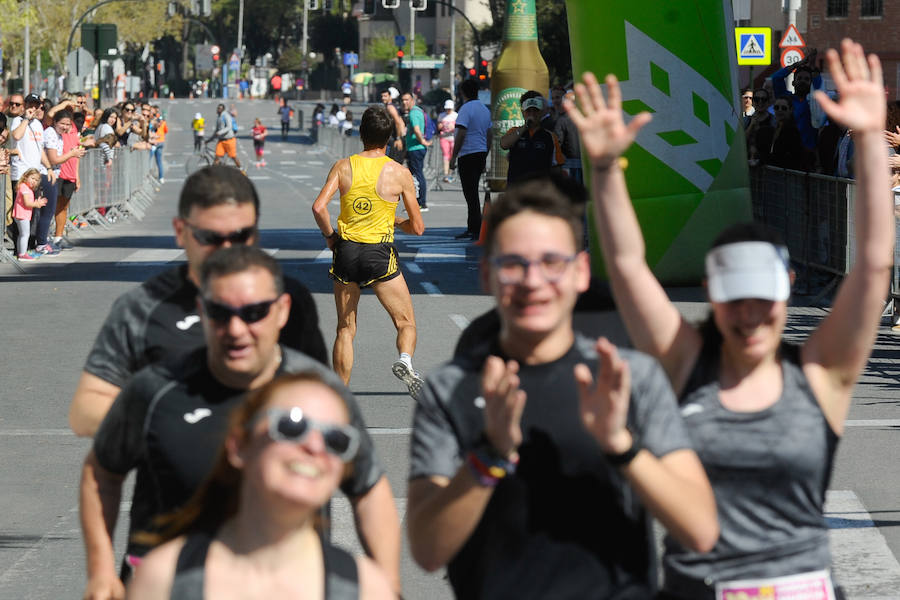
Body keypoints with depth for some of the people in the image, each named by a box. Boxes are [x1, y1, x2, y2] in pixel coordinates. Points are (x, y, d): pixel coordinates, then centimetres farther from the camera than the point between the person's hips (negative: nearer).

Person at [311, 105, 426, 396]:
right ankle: (405, 360, -22)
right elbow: (417, 228, 0)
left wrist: (329, 235, 5)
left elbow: (319, 207, -12)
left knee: (345, 329, 13)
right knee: (406, 323, 8)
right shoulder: (399, 173, -3)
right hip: (380, 255, -2)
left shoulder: (343, 167, 0)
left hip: (346, 251, 2)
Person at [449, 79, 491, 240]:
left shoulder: (466, 109, -12)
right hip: (481, 154, 8)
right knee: (472, 192, 15)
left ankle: (476, 230, -7)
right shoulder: (485, 109, 14)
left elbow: (461, 134, -18)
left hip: (468, 155, -8)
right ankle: (472, 227, 18)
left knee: (471, 193, -6)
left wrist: (453, 157, -13)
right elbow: (489, 135, 18)